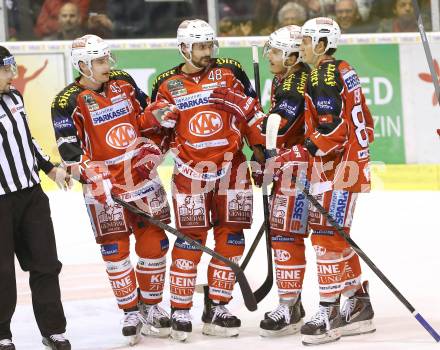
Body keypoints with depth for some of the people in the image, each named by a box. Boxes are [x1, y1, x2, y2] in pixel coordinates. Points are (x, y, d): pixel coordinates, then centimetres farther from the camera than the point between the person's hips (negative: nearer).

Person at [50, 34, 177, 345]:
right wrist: (95, 180, -22)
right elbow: (70, 151, -14)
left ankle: (151, 306, 20)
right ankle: (131, 313, 11)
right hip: (104, 183, -4)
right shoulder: (69, 102, -10)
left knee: (155, 242, 5)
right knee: (115, 249, 0)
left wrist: (154, 116, -3)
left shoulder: (123, 82, 6)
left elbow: (143, 117, 19)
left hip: (141, 174, 4)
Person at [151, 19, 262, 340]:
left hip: (232, 167, 2)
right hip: (190, 172, -2)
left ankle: (216, 309, 12)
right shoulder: (167, 85, 3)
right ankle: (180, 311, 4)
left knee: (230, 240, 3)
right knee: (189, 241, -5)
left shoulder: (230, 73, 3)